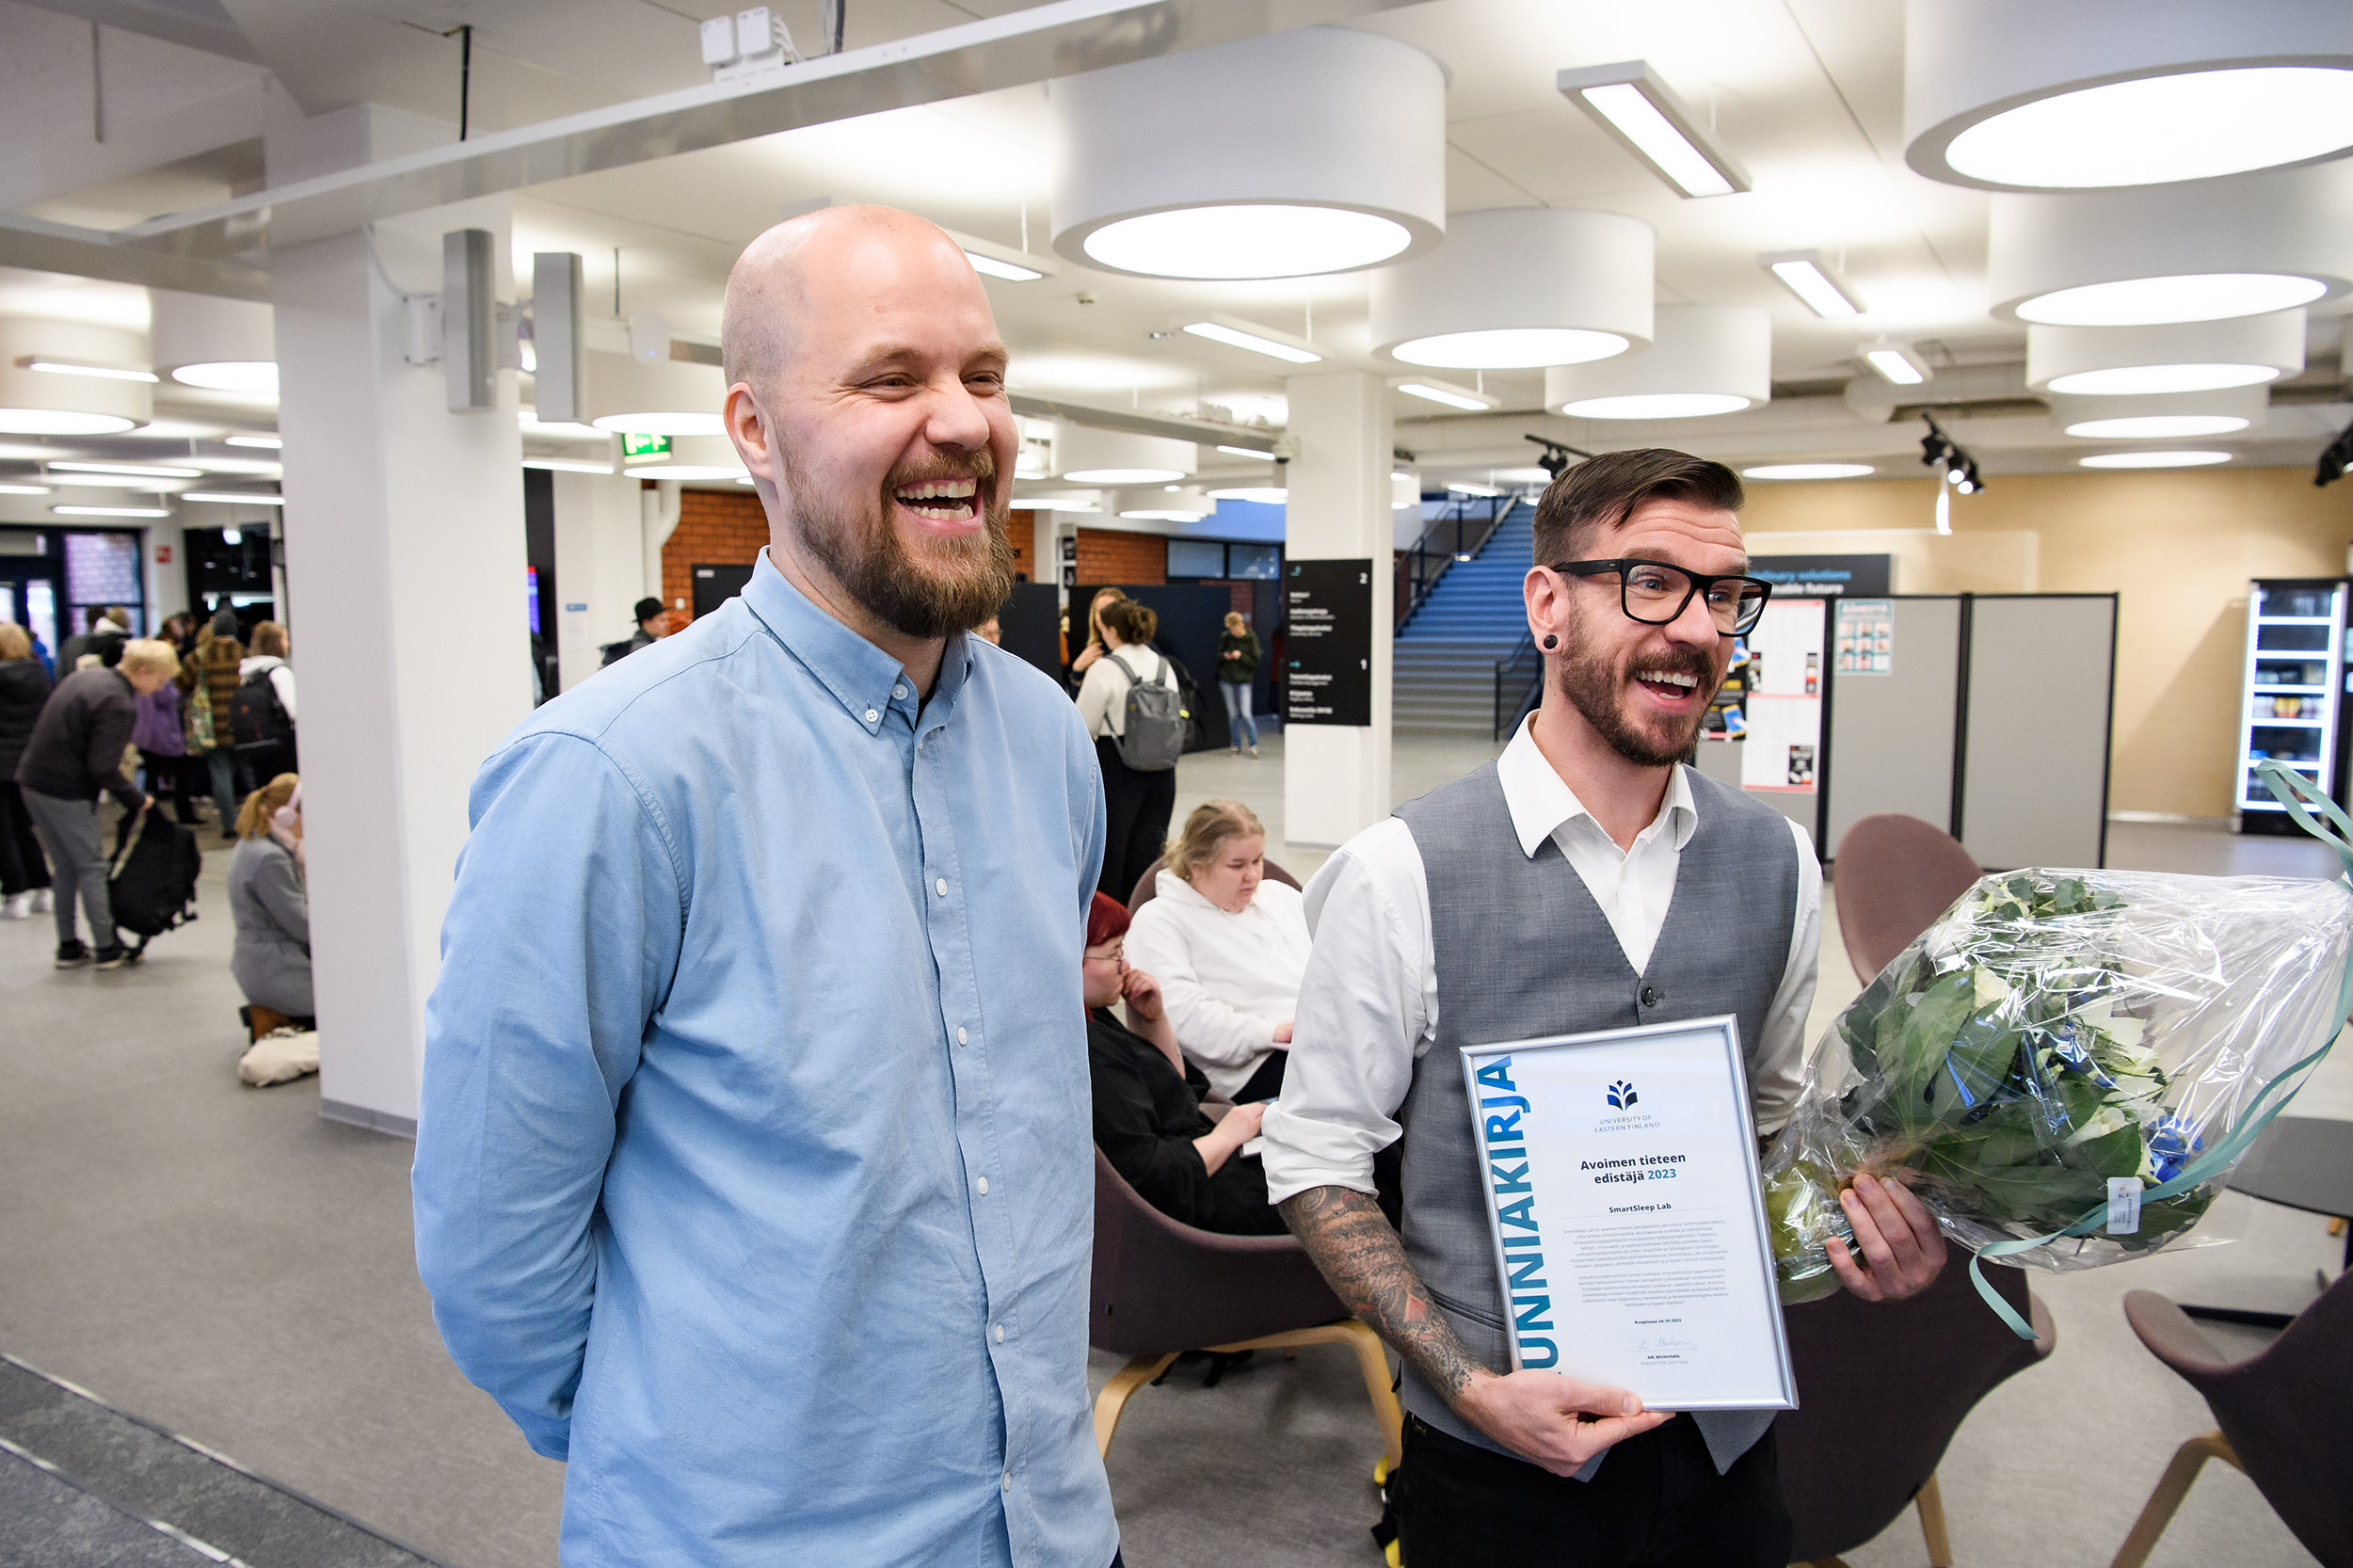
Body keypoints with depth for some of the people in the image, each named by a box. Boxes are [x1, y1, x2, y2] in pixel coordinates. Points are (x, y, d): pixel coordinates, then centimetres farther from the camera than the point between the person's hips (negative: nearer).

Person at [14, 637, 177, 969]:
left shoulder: (88, 675, 9)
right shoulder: (118, 705, -20)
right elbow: (104, 769, -22)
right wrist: (137, 800, -8)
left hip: (34, 780, 9)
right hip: (66, 792, -9)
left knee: (66, 868, 16)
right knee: (92, 867, 2)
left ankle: (68, 946, 23)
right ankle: (107, 948, 9)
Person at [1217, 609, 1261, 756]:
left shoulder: (1251, 638, -7)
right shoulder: (1226, 637, -1)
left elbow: (1255, 661, -7)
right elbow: (1217, 654, 8)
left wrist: (1241, 656, -21)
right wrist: (1225, 656, -14)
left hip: (1244, 680, -3)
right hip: (1227, 680, 3)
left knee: (1245, 714, -10)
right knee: (1232, 715, 8)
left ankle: (1254, 744, 2)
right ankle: (1236, 744, 19)